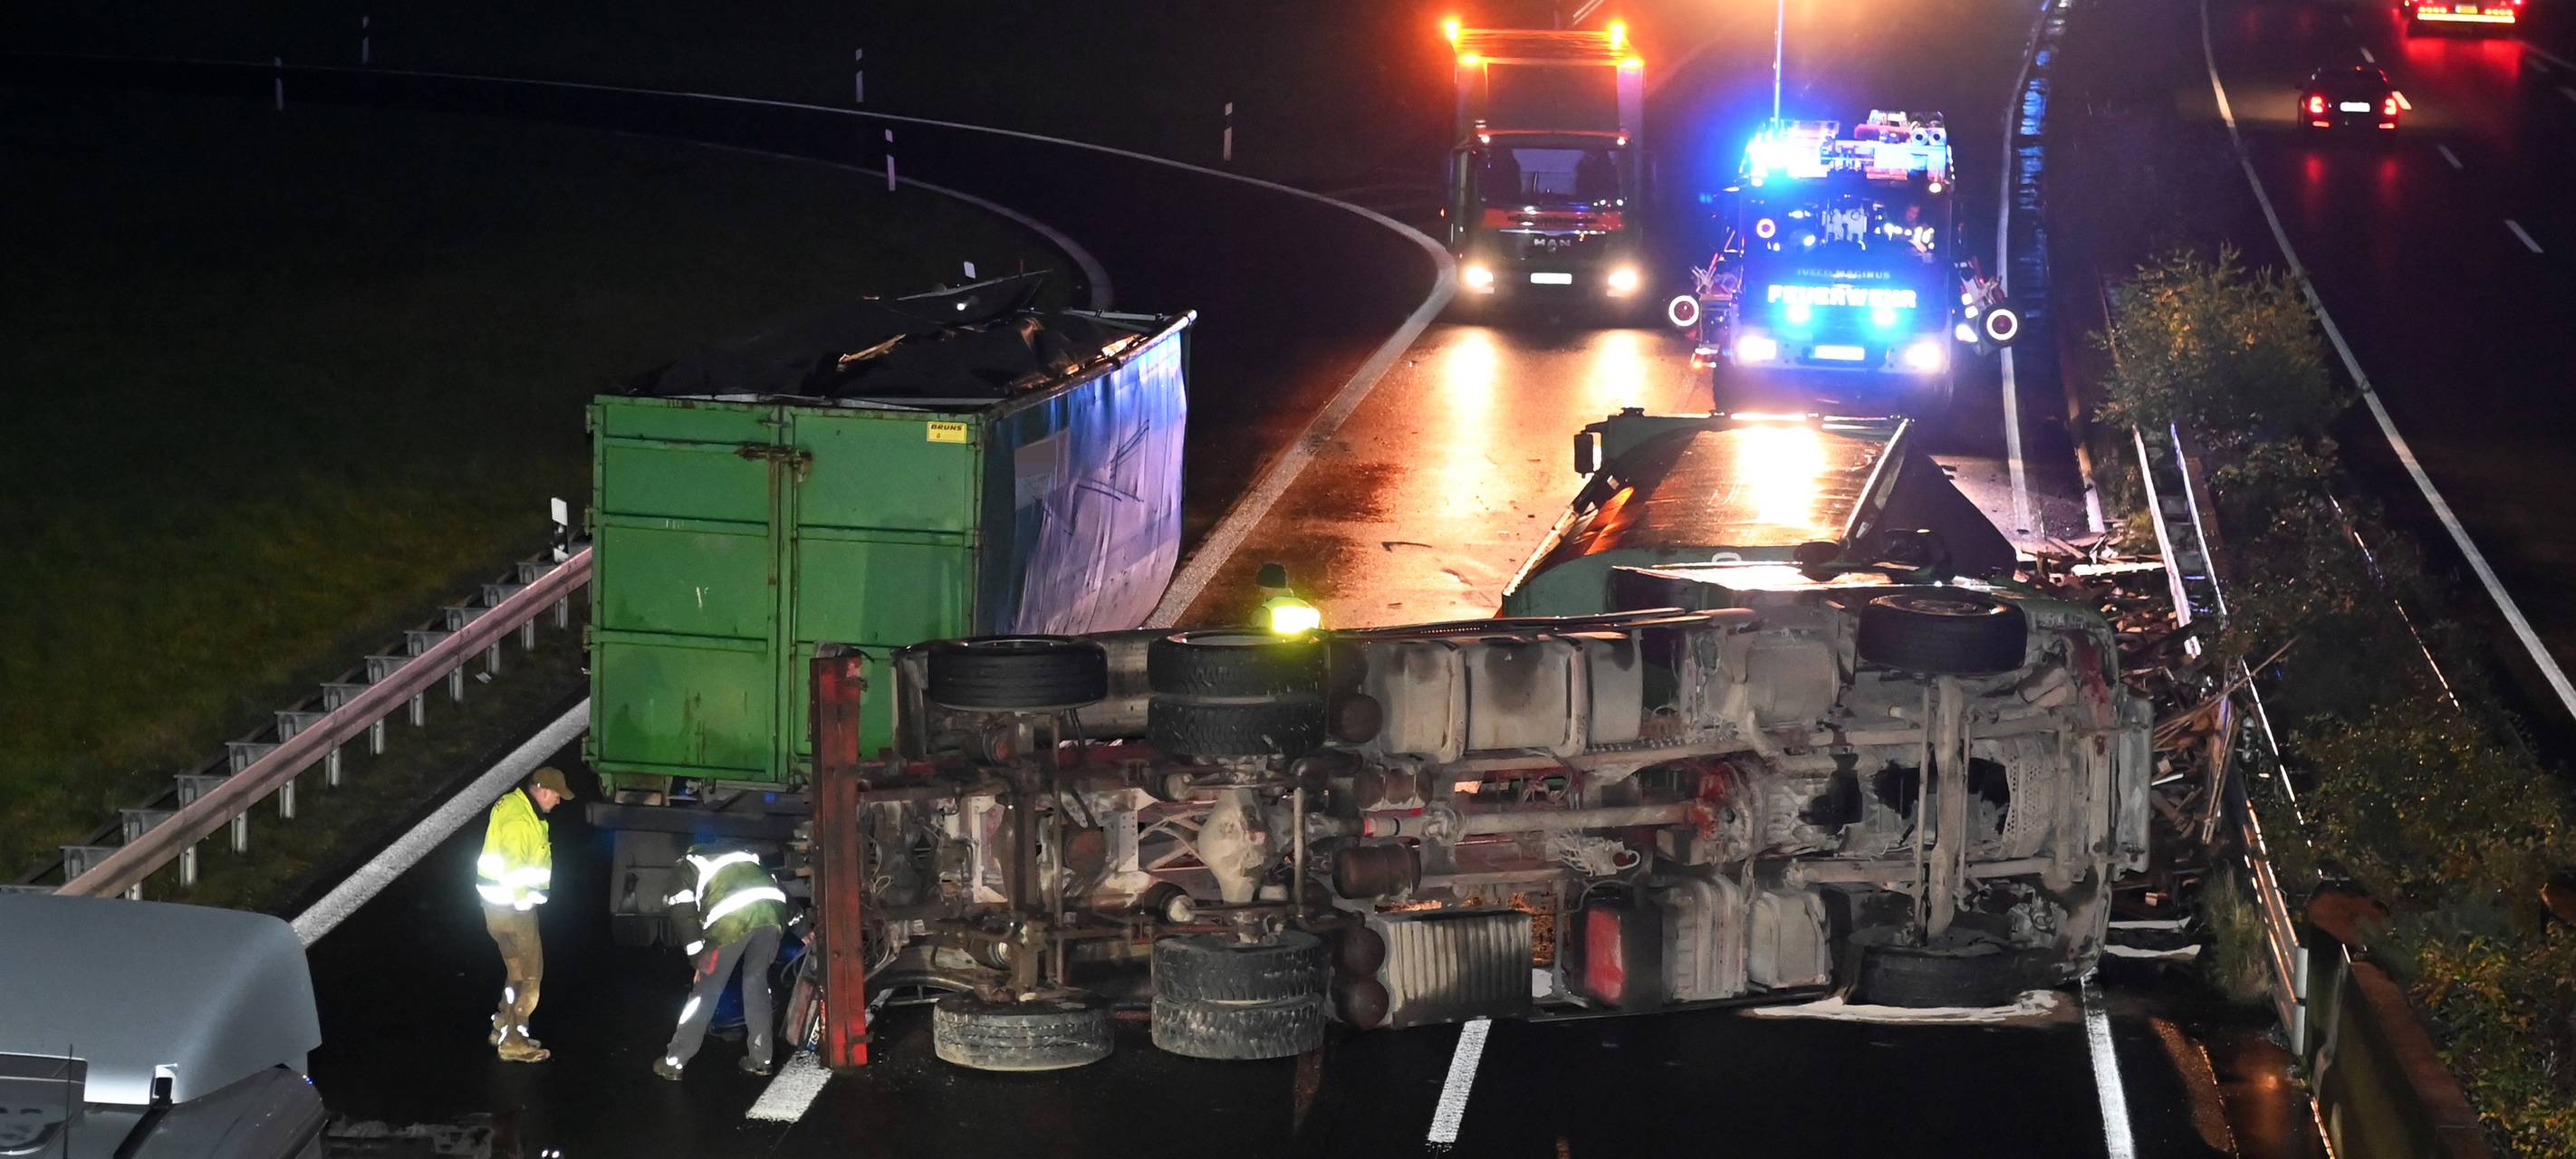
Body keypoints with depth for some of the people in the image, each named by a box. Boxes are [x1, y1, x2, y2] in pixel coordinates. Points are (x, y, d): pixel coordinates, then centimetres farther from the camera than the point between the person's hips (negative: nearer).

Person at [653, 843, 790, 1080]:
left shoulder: (688, 866, 25)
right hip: (772, 911, 4)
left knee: (705, 991, 7)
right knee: (756, 984, 20)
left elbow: (683, 912, 10)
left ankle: (673, 1062, 12)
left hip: (732, 918, -4)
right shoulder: (745, 857, 38)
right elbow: (778, 887, 30)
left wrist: (695, 953, 11)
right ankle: (760, 1059, 21)